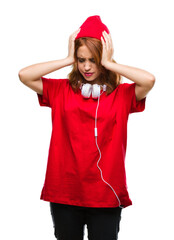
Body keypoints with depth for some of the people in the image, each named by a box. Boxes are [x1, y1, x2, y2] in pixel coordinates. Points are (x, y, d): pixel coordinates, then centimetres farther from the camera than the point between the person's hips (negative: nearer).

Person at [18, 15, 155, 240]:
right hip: (64, 191, 2)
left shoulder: (121, 94, -2)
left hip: (105, 194, -1)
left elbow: (149, 80, -21)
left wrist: (109, 63, -12)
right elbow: (24, 75, -7)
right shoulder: (61, 89, 4)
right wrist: (67, 60, -7)